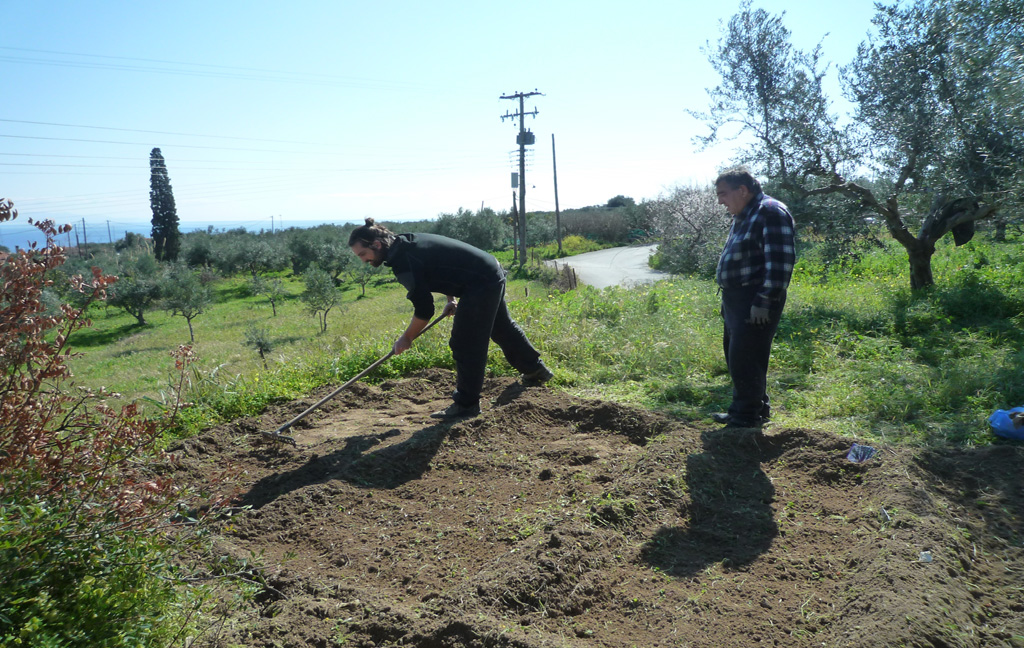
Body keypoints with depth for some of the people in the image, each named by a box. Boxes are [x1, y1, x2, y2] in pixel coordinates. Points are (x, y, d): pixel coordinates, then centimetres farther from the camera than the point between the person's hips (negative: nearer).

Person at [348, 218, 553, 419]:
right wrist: (451, 298, 14)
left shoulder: (404, 262, -24)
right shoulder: (405, 244, 6)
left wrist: (406, 338, -7)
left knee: (465, 345, -5)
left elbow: (424, 310, -21)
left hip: (481, 285, -11)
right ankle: (536, 370, 45)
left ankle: (466, 404, 4)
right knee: (503, 328, 26)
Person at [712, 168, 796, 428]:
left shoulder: (771, 212, -15)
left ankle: (747, 416, 4)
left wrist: (764, 302, -24)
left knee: (744, 359, -8)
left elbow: (780, 261, -22)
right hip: (736, 300, 10)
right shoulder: (743, 216, 17)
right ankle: (756, 409, 28)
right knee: (734, 356, 16)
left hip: (756, 303, -10)